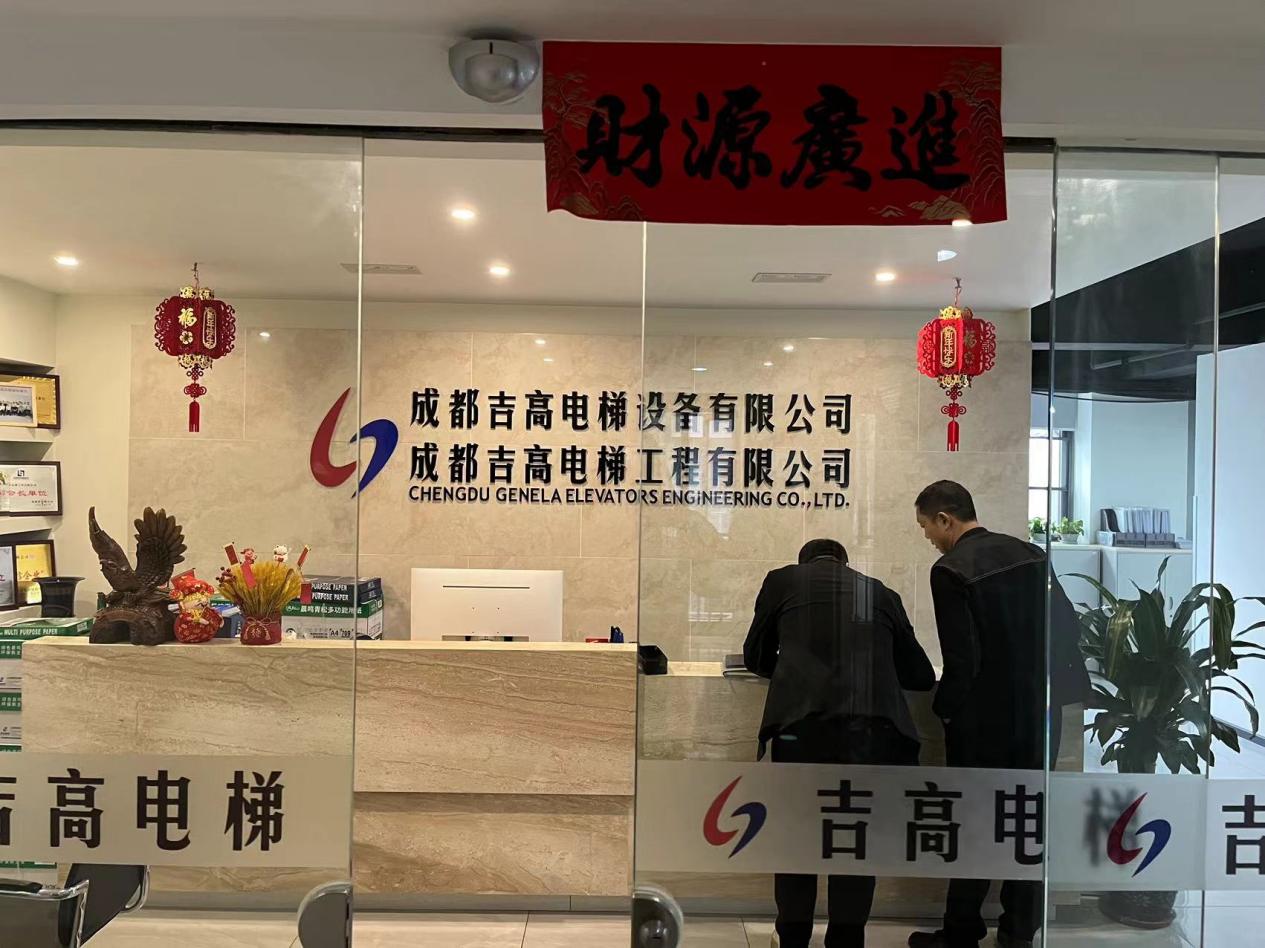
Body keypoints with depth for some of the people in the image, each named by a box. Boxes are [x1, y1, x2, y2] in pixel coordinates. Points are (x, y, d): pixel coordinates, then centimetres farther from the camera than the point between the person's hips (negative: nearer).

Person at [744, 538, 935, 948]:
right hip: (872, 725, 2)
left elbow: (756, 656, 24)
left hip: (803, 719, -1)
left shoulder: (783, 580, 17)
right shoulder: (882, 593, 22)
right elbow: (921, 675, 26)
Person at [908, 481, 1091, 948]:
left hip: (985, 720, -6)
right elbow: (1067, 623, 6)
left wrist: (944, 708, -3)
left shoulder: (950, 570, -17)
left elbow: (962, 659, -20)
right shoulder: (1029, 553, 2)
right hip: (1040, 712, 6)